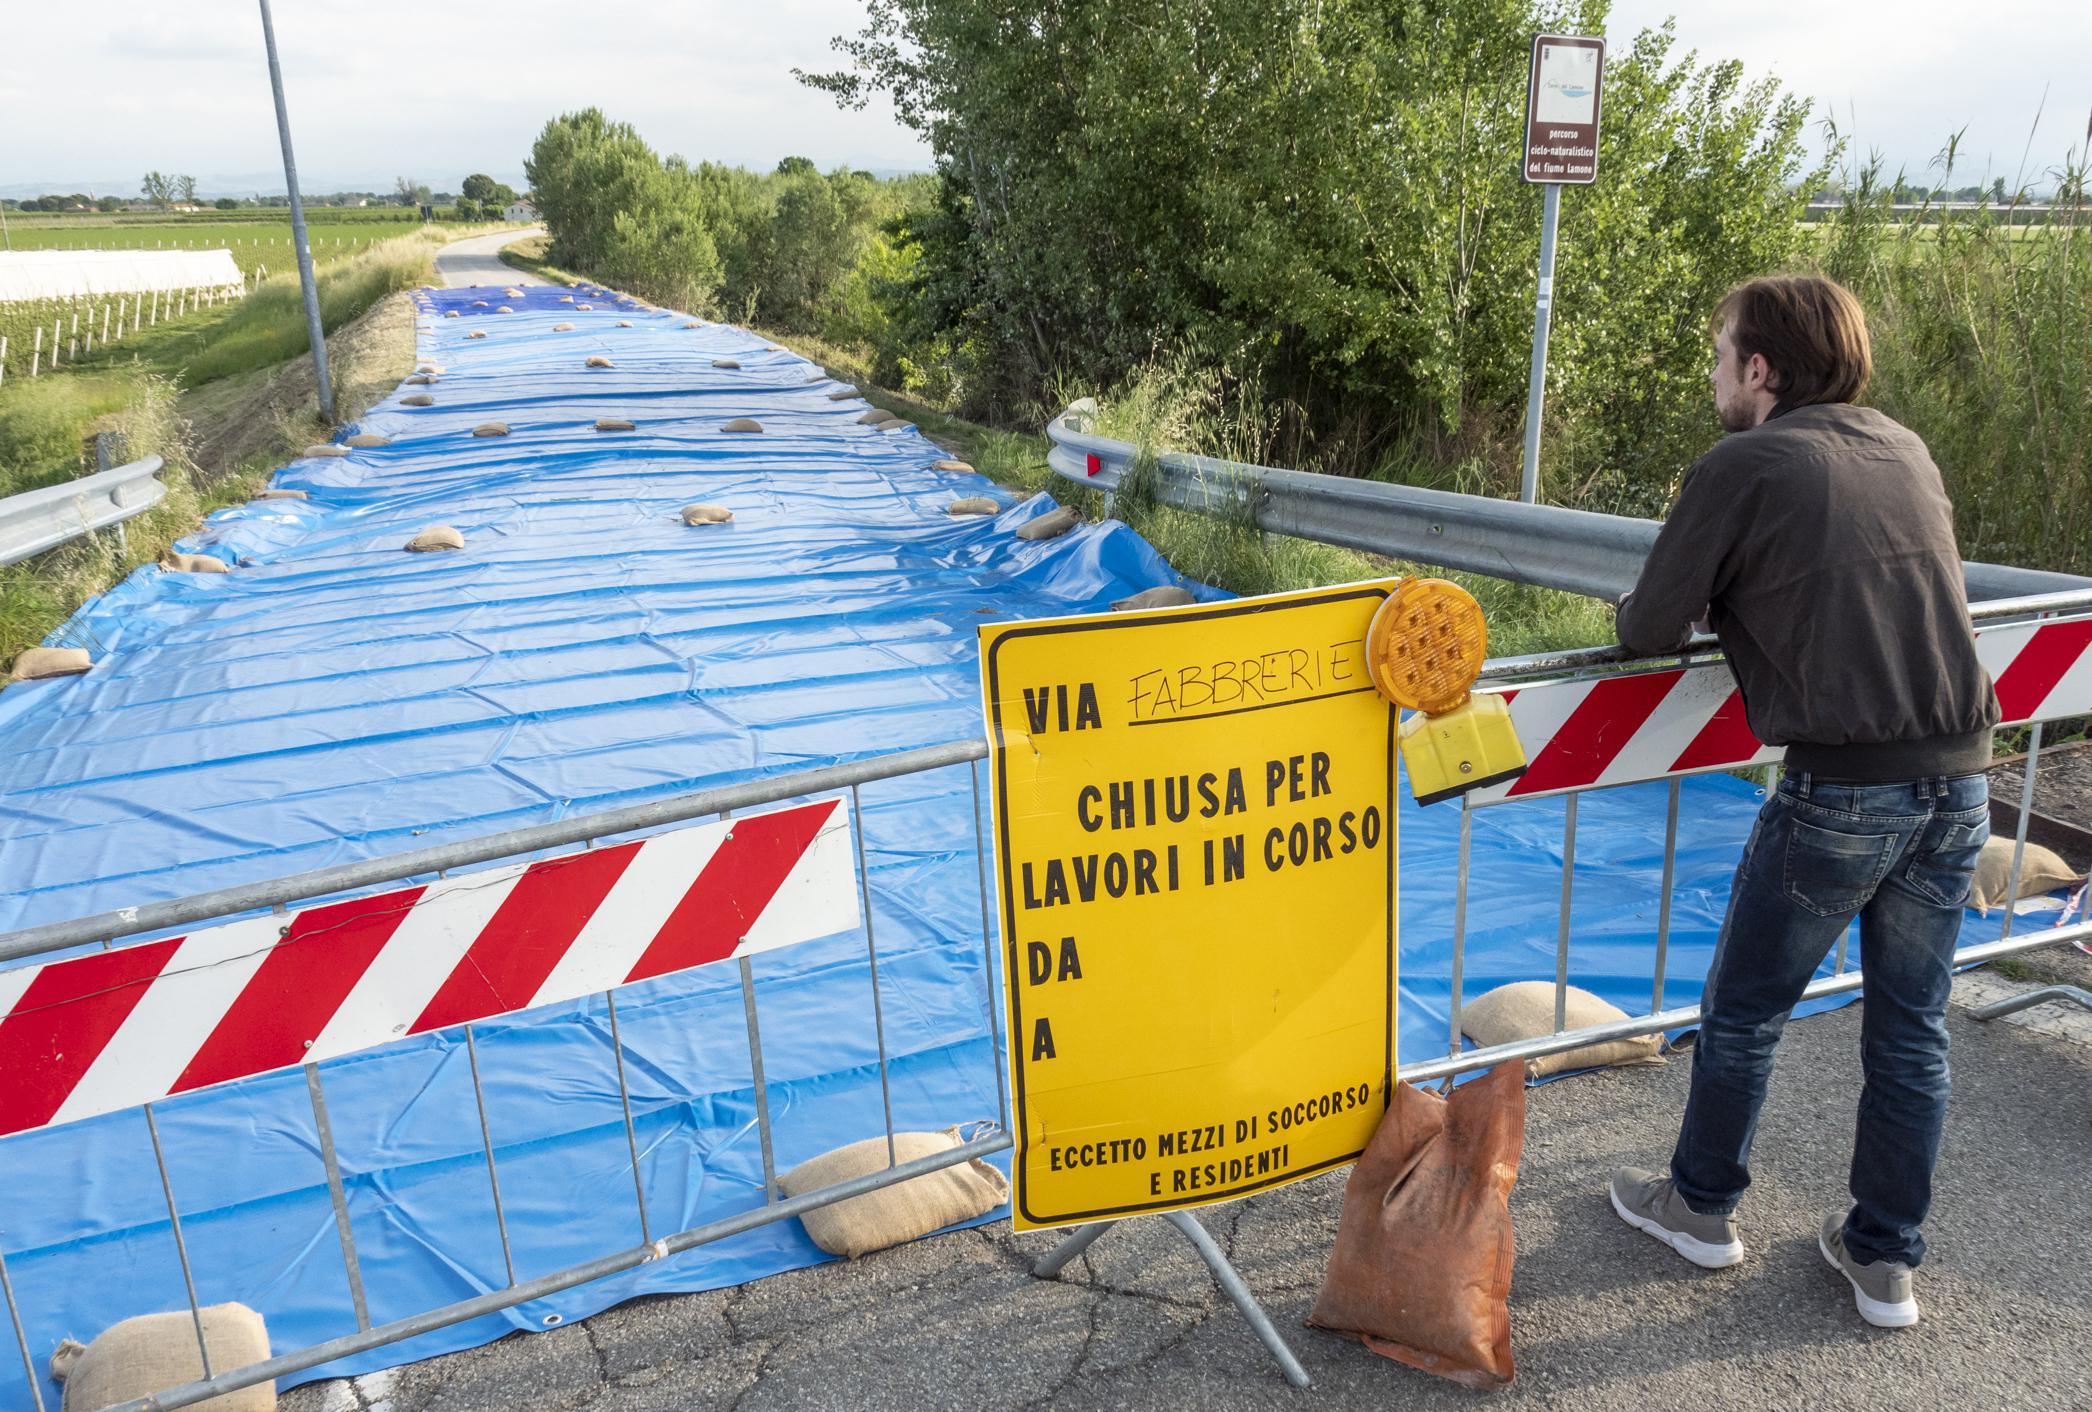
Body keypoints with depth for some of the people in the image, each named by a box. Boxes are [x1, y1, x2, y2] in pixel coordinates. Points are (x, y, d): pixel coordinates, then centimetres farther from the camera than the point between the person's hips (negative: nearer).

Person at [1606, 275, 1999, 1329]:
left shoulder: (1738, 468, -7)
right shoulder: (1909, 453, 12)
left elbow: (1646, 633, -7)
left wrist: (1709, 608, 14)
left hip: (1841, 790, -6)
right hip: (1959, 779, 6)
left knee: (1743, 1014, 14)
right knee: (1912, 1032, 16)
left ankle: (1700, 1207, 32)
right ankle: (1885, 1260, 29)